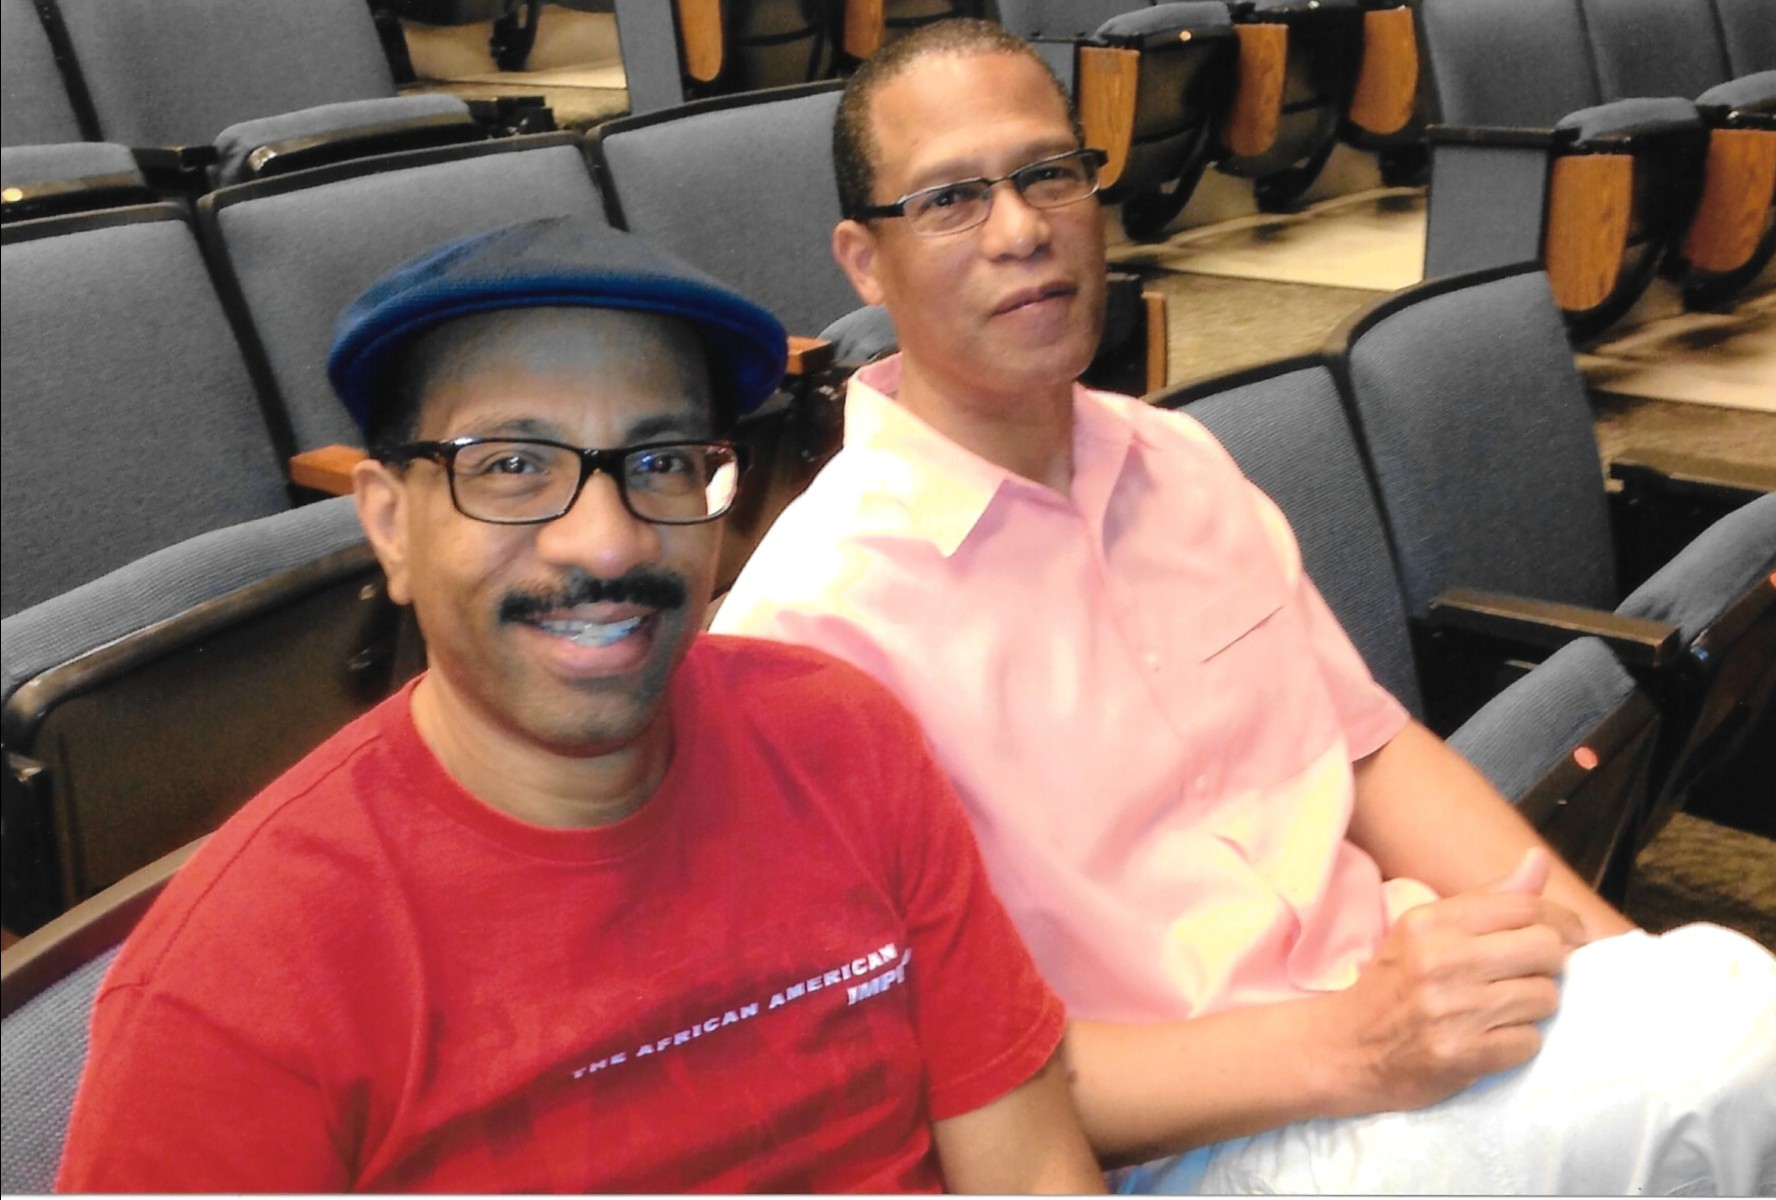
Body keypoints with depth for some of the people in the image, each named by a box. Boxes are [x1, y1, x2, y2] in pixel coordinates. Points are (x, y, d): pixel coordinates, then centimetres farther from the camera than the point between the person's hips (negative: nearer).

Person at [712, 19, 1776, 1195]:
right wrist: (1342, 1049, -24)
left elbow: (1373, 746, 13)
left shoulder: (1183, 463, 10)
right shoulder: (811, 613, -15)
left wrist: (1614, 953, -2)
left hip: (1388, 998, 7)